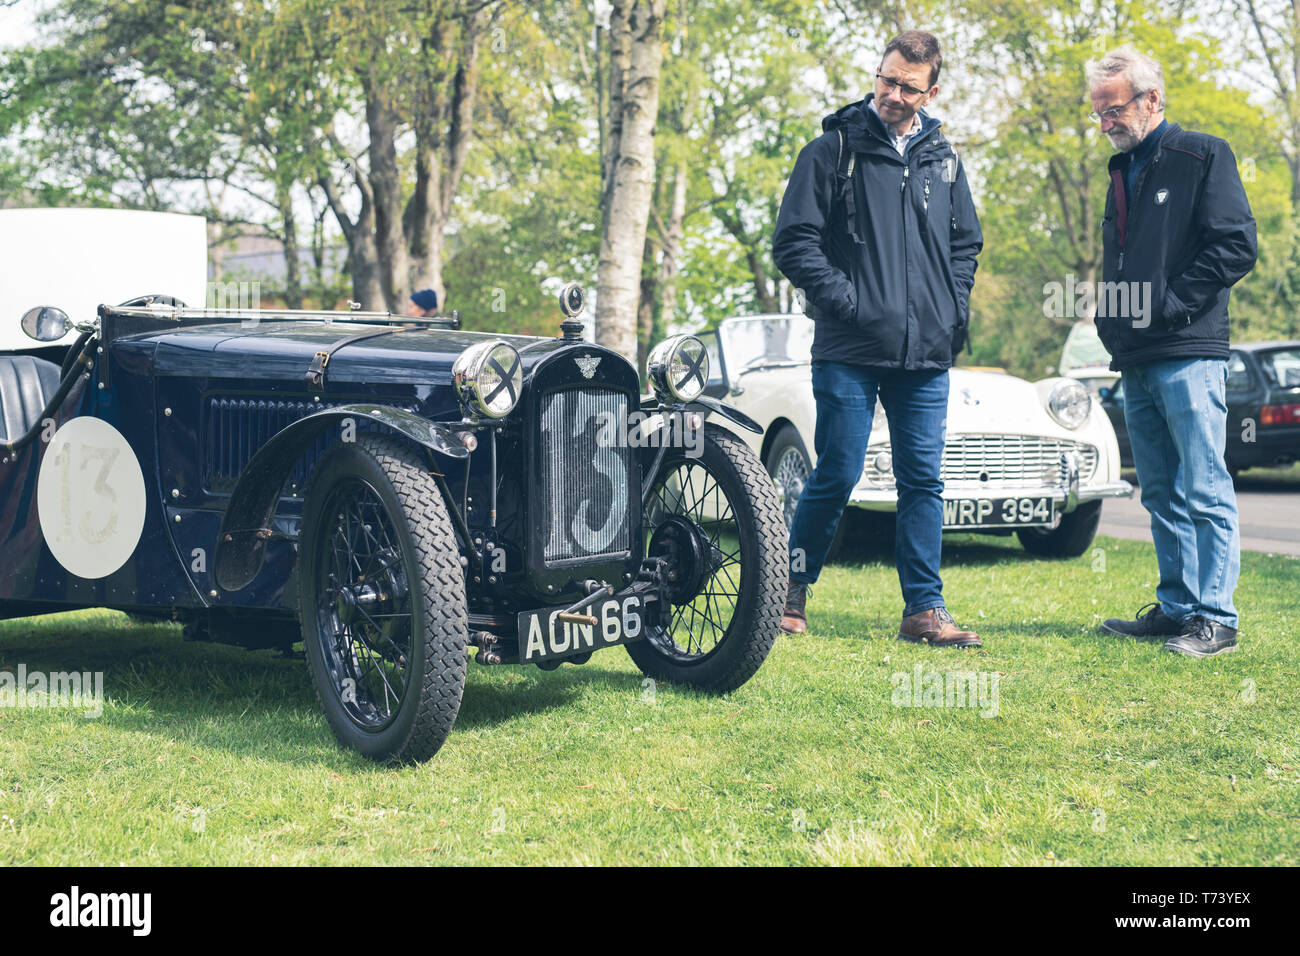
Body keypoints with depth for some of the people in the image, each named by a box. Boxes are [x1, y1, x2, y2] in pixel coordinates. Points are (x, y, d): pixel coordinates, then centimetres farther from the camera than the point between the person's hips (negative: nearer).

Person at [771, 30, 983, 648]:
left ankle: (924, 609, 12)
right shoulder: (834, 149, 0)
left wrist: (954, 309, 9)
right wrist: (845, 299, -11)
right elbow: (793, 241, -4)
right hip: (849, 352, -4)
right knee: (836, 478, -1)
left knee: (923, 481, 5)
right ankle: (791, 595, 15)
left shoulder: (943, 161, 14)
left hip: (927, 356, 4)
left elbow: (965, 244, 24)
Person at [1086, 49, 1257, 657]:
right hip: (1136, 360, 8)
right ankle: (1176, 607, 17)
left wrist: (1168, 303, -13)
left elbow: (1237, 246, -10)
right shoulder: (1123, 170, 21)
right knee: (1161, 494, 11)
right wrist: (1112, 321, 10)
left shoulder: (1203, 156, -2)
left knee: (1203, 491, -6)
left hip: (1190, 355, -8)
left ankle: (1215, 618, -3)